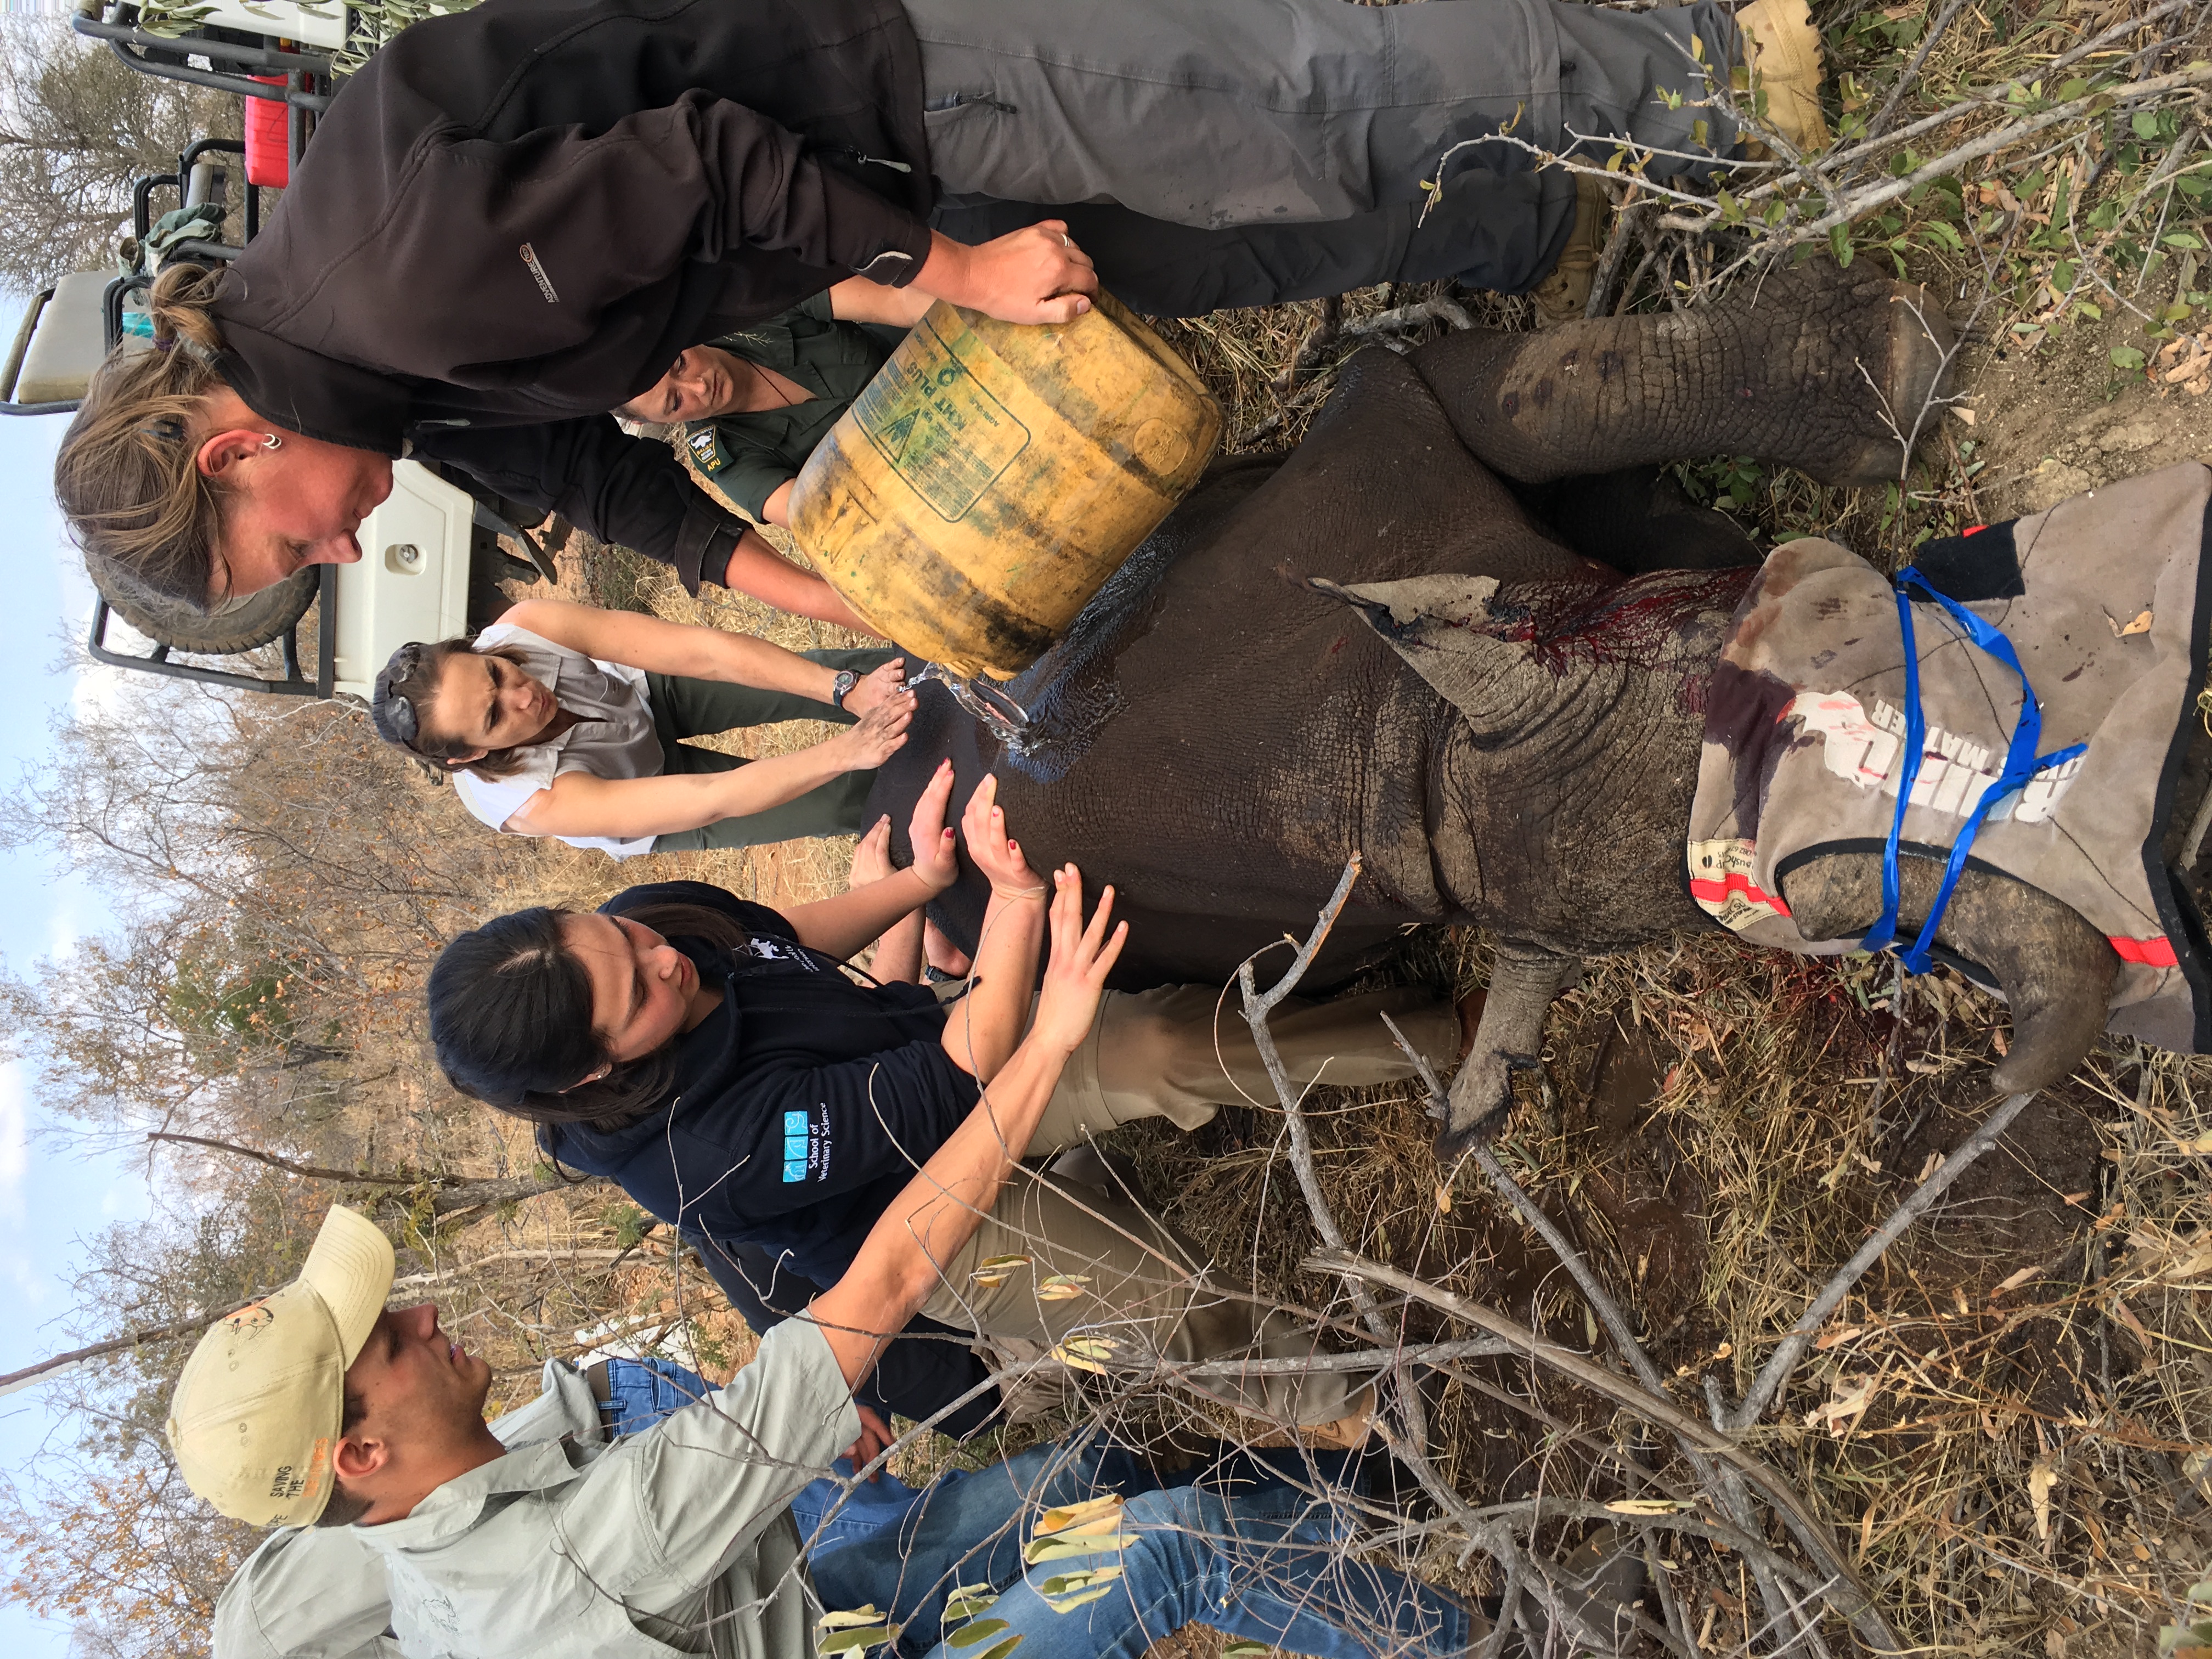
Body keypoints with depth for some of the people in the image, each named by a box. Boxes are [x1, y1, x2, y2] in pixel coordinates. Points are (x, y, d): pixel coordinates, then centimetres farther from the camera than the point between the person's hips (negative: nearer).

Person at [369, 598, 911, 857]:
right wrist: (848, 750, -51)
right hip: (653, 789, -3)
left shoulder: (524, 627, -37)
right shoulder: (531, 803, -42)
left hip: (647, 694, 3)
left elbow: (702, 650, -41)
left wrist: (846, 691, -47)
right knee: (856, 801, -9)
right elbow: (714, 799, -44)